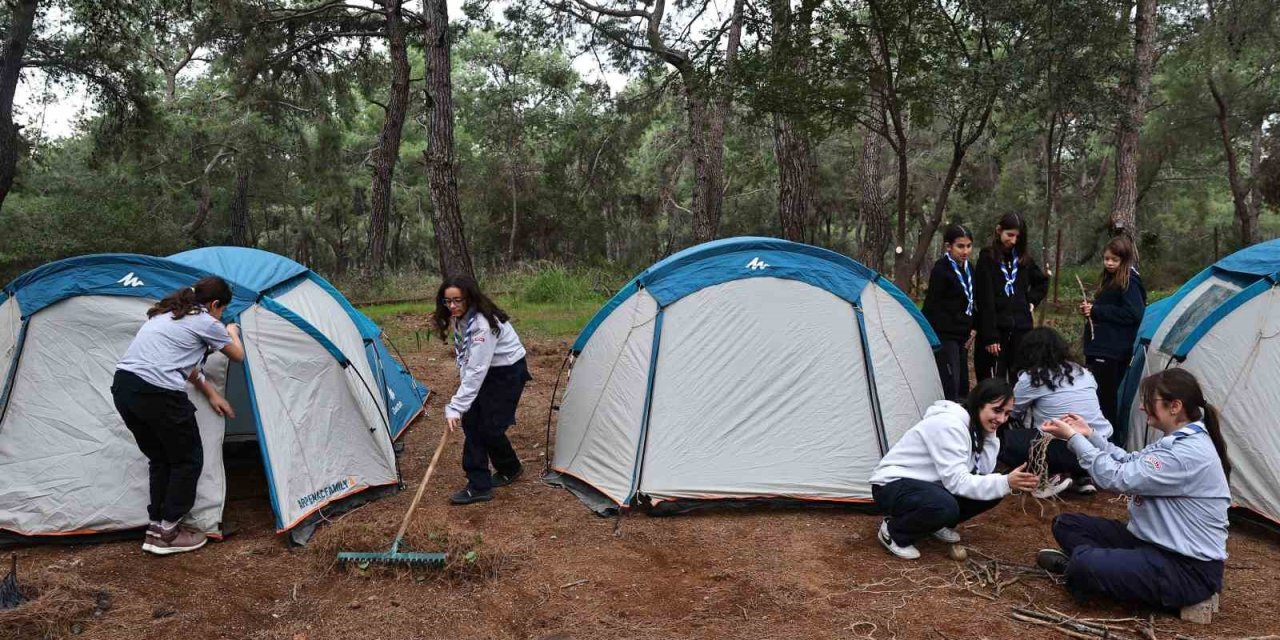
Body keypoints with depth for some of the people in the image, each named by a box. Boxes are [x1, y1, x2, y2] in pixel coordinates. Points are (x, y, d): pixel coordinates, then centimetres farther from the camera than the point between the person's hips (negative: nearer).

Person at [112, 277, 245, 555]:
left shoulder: (165, 313, 25)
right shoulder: (206, 322, 1)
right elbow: (237, 356, 17)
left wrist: (212, 394, 36)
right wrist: (232, 332, 39)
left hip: (122, 388, 8)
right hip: (158, 394, -8)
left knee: (160, 459, 23)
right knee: (188, 461, 10)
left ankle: (156, 527, 27)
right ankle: (167, 533, 15)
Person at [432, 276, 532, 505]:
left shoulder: (482, 324, -32)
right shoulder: (460, 318, -5)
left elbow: (476, 371, -36)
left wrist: (455, 407, -37)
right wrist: (462, 373, 0)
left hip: (509, 372, -8)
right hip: (486, 371, 8)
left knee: (490, 427, -8)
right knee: (471, 420, -3)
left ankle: (510, 469, 23)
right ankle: (479, 486, 3)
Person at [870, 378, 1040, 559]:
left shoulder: (976, 425, 1)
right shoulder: (949, 425, -27)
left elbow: (985, 471, -6)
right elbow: (957, 482, -30)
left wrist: (989, 434, -12)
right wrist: (1006, 483, -38)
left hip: (928, 485, 9)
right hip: (892, 485, -9)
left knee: (992, 492, -7)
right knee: (945, 507, -37)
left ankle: (938, 524, 12)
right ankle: (893, 531, -10)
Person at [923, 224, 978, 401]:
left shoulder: (967, 268, 12)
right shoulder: (941, 270, -13)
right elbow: (933, 306, -14)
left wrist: (970, 329, 11)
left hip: (961, 336, 8)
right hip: (945, 336, -8)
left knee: (962, 385, 11)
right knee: (950, 386, -13)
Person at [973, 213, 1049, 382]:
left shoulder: (1023, 258, 9)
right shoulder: (988, 258, -5)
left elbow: (1042, 281, 29)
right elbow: (985, 300, -11)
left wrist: (1032, 301, 10)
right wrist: (990, 336, -16)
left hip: (1021, 327, 5)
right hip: (996, 328, -5)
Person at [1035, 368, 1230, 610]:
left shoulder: (1188, 453, -25)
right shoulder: (1179, 440, 7)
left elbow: (1117, 477, -24)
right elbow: (1130, 463, 14)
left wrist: (1073, 438, -17)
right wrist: (1089, 435, 4)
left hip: (1188, 571, -10)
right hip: (1156, 544, 10)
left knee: (1084, 565, -30)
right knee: (1067, 524, 6)